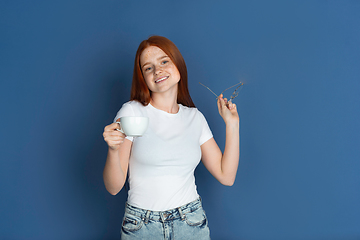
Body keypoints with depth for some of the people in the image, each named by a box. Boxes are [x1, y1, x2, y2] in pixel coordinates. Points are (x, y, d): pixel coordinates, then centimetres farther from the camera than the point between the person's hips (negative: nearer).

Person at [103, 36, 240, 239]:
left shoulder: (195, 118, 3)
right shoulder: (132, 112, -8)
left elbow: (226, 176, 1)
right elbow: (114, 187, -8)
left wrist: (232, 124, 0)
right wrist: (114, 150, -26)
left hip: (191, 224, 3)